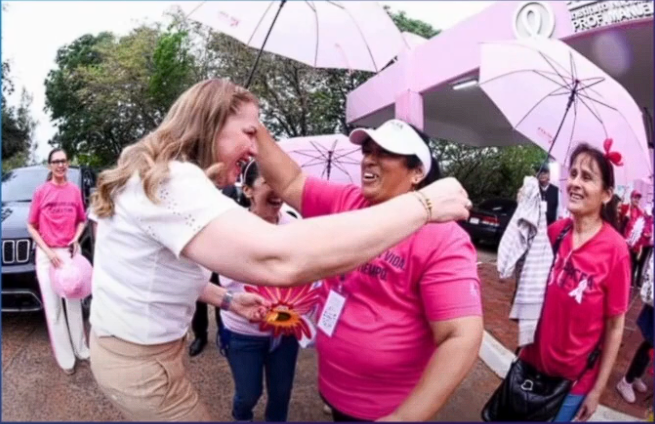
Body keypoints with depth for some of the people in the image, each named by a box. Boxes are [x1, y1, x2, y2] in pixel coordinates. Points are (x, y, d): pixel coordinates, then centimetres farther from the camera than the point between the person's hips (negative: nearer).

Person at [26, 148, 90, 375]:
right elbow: (31, 226, -1)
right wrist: (48, 251, -11)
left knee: (74, 303, 13)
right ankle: (65, 358, 15)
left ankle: (81, 348, 26)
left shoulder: (75, 191, 1)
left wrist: (76, 238, -6)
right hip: (47, 254, -2)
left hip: (71, 252, 2)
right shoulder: (41, 191, -6)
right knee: (53, 307, 5)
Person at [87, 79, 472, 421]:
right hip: (139, 361, -9)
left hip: (139, 346, 9)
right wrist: (423, 205, -38)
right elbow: (279, 260, -45)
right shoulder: (171, 179, -30)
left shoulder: (159, 175, 6)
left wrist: (226, 300, 2)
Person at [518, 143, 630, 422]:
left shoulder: (615, 249, -19)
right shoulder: (555, 231, -8)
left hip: (574, 380, -4)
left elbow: (615, 326, -12)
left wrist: (597, 390, -6)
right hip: (532, 362, 4)